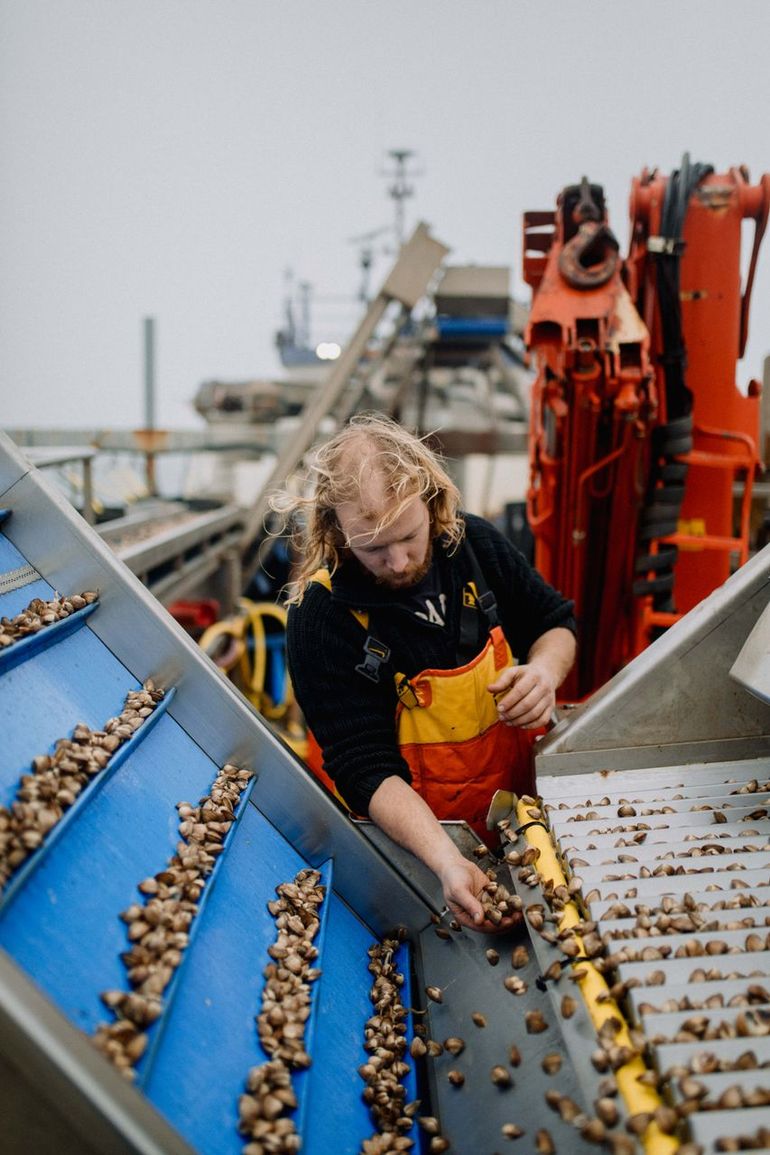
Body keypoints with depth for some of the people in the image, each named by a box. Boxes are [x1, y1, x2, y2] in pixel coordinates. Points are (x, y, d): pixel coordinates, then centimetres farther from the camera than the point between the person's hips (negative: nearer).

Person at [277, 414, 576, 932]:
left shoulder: (475, 542, -4)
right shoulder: (320, 615, -18)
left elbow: (554, 621, 12)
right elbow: (365, 767, -19)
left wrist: (545, 671, -12)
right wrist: (447, 860, -33)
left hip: (527, 787, 4)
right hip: (417, 826, -3)